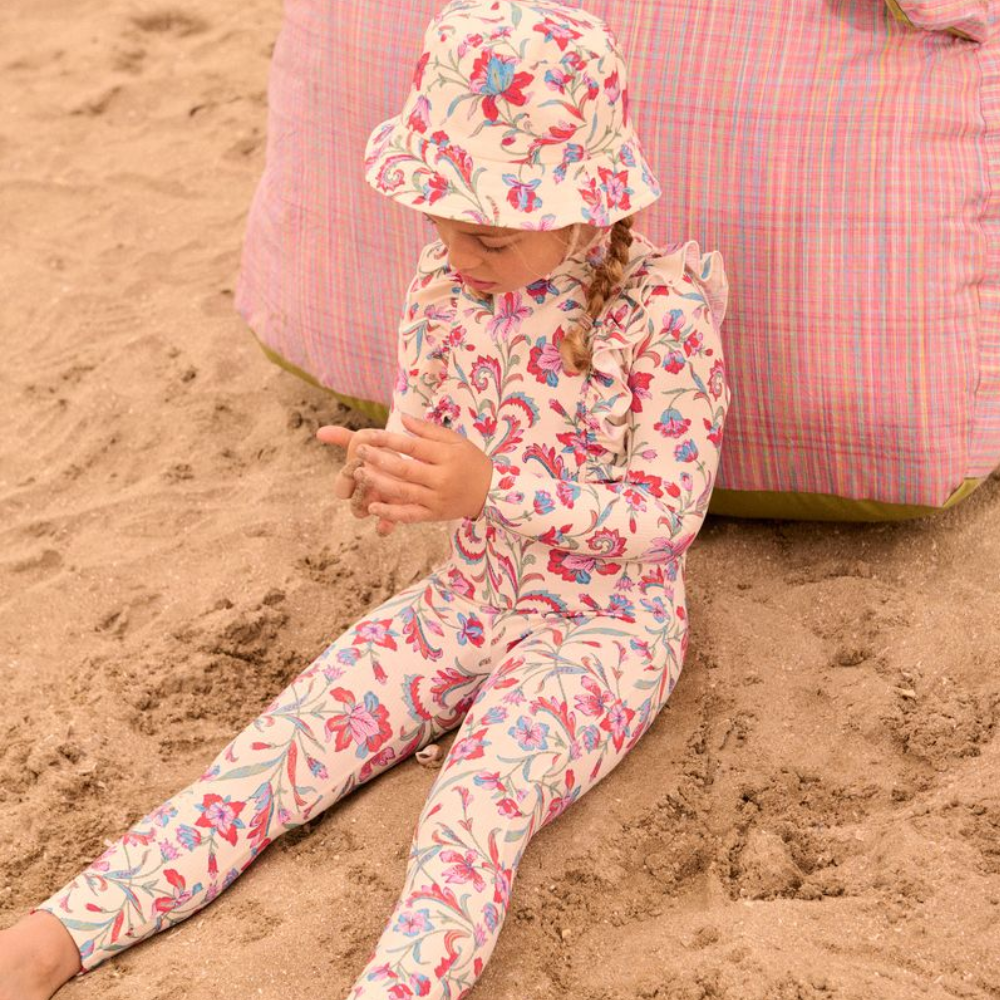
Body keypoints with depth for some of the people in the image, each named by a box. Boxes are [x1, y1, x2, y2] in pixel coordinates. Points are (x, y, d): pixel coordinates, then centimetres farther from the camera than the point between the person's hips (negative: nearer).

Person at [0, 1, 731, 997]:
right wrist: (389, 469, -18)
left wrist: (492, 487, -32)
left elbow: (669, 510, -19)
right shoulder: (447, 274, -3)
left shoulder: (663, 306, -19)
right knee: (284, 742, -11)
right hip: (465, 599, 5)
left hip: (604, 624, -4)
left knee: (477, 807, -30)